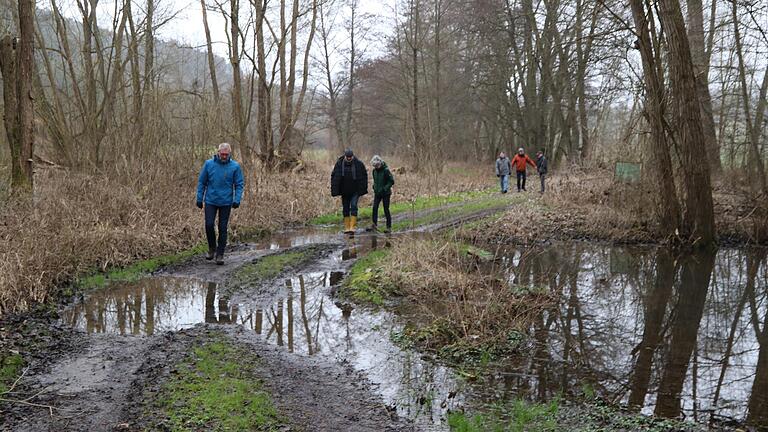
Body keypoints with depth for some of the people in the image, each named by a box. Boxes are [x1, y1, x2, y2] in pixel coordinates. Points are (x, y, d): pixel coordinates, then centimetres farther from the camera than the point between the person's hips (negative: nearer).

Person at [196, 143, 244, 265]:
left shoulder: (235, 166, -4)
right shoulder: (209, 164, -2)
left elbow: (239, 184, 0)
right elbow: (201, 182, 4)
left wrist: (237, 199, -12)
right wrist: (199, 198, 2)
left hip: (226, 202, 0)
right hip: (210, 201, 1)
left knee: (223, 228, 3)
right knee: (209, 225, -5)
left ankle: (220, 254, 12)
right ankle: (212, 247, 20)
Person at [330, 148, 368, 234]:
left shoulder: (359, 164, -6)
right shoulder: (339, 164, -4)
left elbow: (364, 176, 2)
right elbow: (334, 177, 2)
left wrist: (363, 189, -2)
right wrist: (335, 190, -4)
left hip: (355, 191, -2)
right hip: (344, 191, 2)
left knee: (353, 206, -12)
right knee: (345, 208, 6)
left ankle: (352, 227, -12)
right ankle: (347, 227, 13)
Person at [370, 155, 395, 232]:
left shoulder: (386, 170, -15)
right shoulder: (374, 171, 5)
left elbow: (392, 181, -13)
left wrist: (385, 188, -19)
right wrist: (374, 187, 5)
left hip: (385, 193, -5)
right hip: (377, 193, 5)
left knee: (386, 209, -1)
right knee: (375, 208, -7)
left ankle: (389, 227, 8)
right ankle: (375, 225, -3)